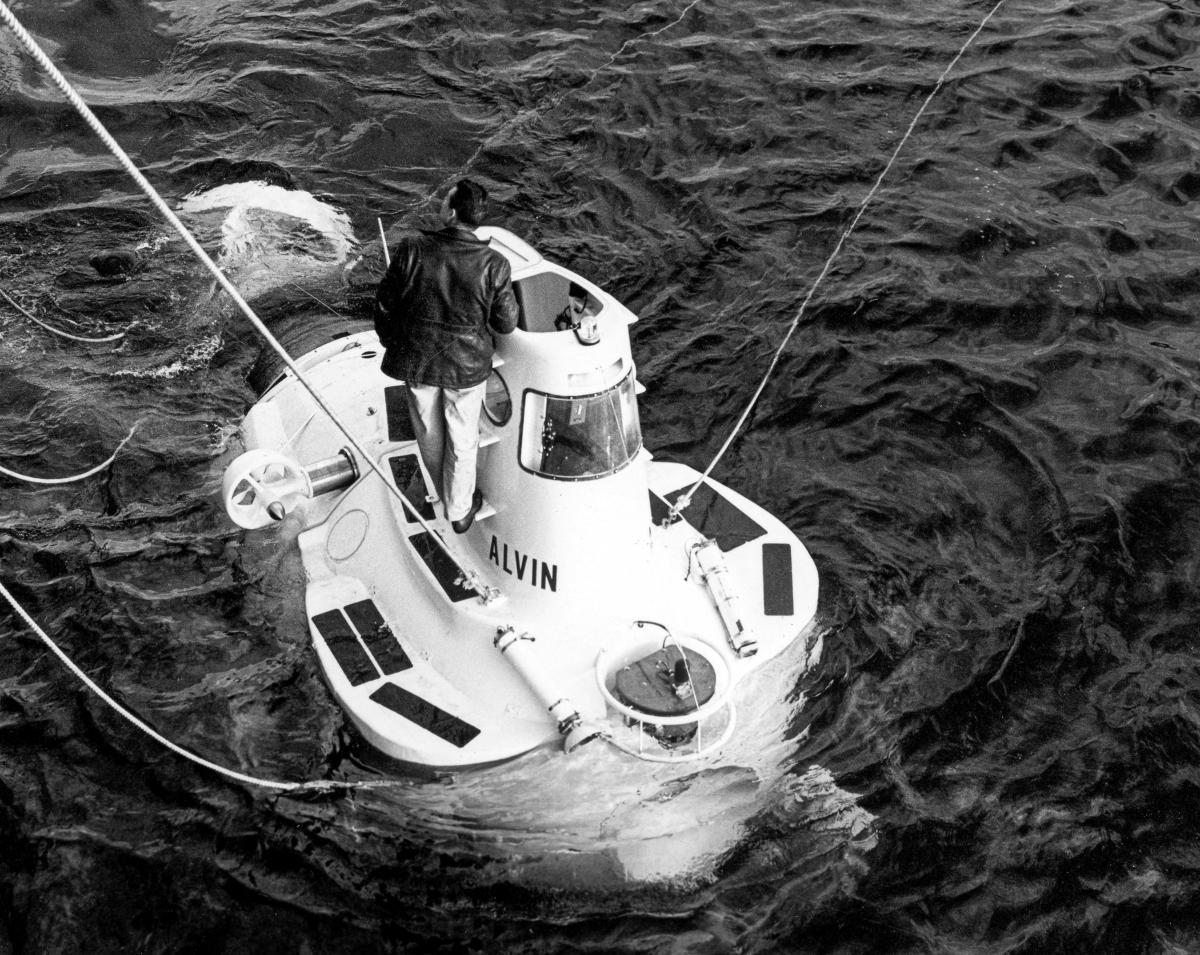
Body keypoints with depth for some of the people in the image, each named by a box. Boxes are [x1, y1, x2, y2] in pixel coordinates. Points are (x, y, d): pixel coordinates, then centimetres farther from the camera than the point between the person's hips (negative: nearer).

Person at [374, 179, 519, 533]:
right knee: (463, 439, 20)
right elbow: (506, 323, -11)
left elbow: (385, 302, -8)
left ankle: (444, 493, 51)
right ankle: (460, 510, 39)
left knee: (429, 432, 26)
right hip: (467, 365, -1)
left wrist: (391, 343, 11)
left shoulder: (411, 249, -20)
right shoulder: (494, 265, -22)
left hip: (416, 360, 1)